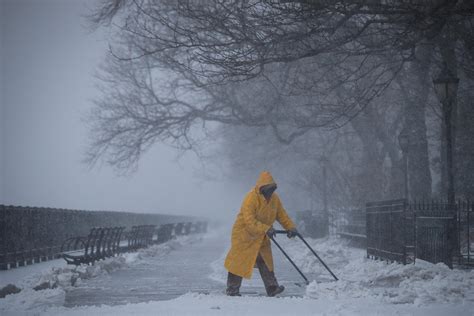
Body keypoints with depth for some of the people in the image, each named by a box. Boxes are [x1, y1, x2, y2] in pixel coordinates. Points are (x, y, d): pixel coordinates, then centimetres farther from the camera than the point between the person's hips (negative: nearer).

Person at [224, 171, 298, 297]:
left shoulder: (274, 199, -1)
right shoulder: (251, 198, -25)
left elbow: (282, 215, 10)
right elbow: (249, 221, -32)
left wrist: (291, 227, -4)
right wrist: (266, 229, -36)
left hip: (261, 237, 7)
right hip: (244, 234, -7)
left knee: (266, 262, 4)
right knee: (239, 262, -1)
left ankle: (272, 288, 5)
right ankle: (232, 289, 8)